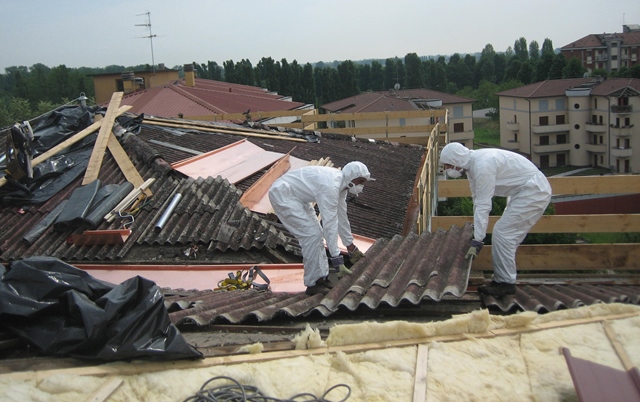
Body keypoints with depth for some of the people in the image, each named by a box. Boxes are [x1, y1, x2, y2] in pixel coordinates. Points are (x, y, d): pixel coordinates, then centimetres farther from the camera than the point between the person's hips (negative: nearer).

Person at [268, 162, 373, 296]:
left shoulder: (341, 183, 2)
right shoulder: (331, 186, -29)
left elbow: (341, 216, 13)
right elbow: (329, 224, -32)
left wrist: (351, 246, 19)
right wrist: (337, 260, -31)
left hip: (297, 197, 11)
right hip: (282, 194, -11)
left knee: (316, 233, 8)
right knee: (312, 234, -14)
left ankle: (322, 277, 15)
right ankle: (313, 283, -5)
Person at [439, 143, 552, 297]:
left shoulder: (482, 165, -26)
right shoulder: (472, 164, 5)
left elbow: (483, 205, -28)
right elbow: (478, 201, 13)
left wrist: (477, 240, -26)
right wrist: (476, 228, 18)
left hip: (534, 192, -10)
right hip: (525, 191, 10)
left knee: (502, 233, -11)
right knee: (507, 235, 12)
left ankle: (506, 283, -3)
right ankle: (500, 279, 19)